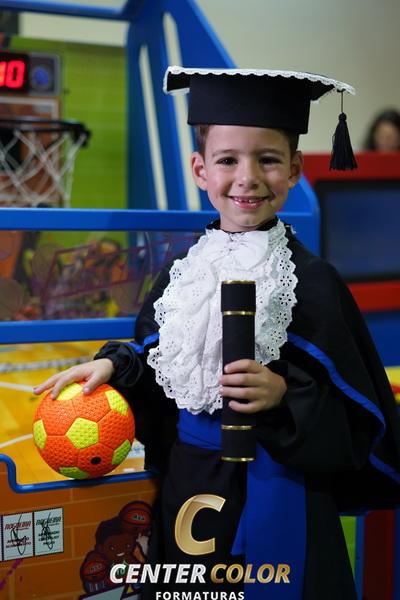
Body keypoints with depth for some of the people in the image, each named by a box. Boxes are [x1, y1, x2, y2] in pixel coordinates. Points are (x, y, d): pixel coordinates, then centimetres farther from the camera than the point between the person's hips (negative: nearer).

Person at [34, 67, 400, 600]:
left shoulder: (312, 282, -12)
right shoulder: (183, 274, 3)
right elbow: (156, 362, 15)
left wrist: (286, 396, -25)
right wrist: (113, 365, -2)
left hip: (274, 501, -5)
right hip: (184, 493, 5)